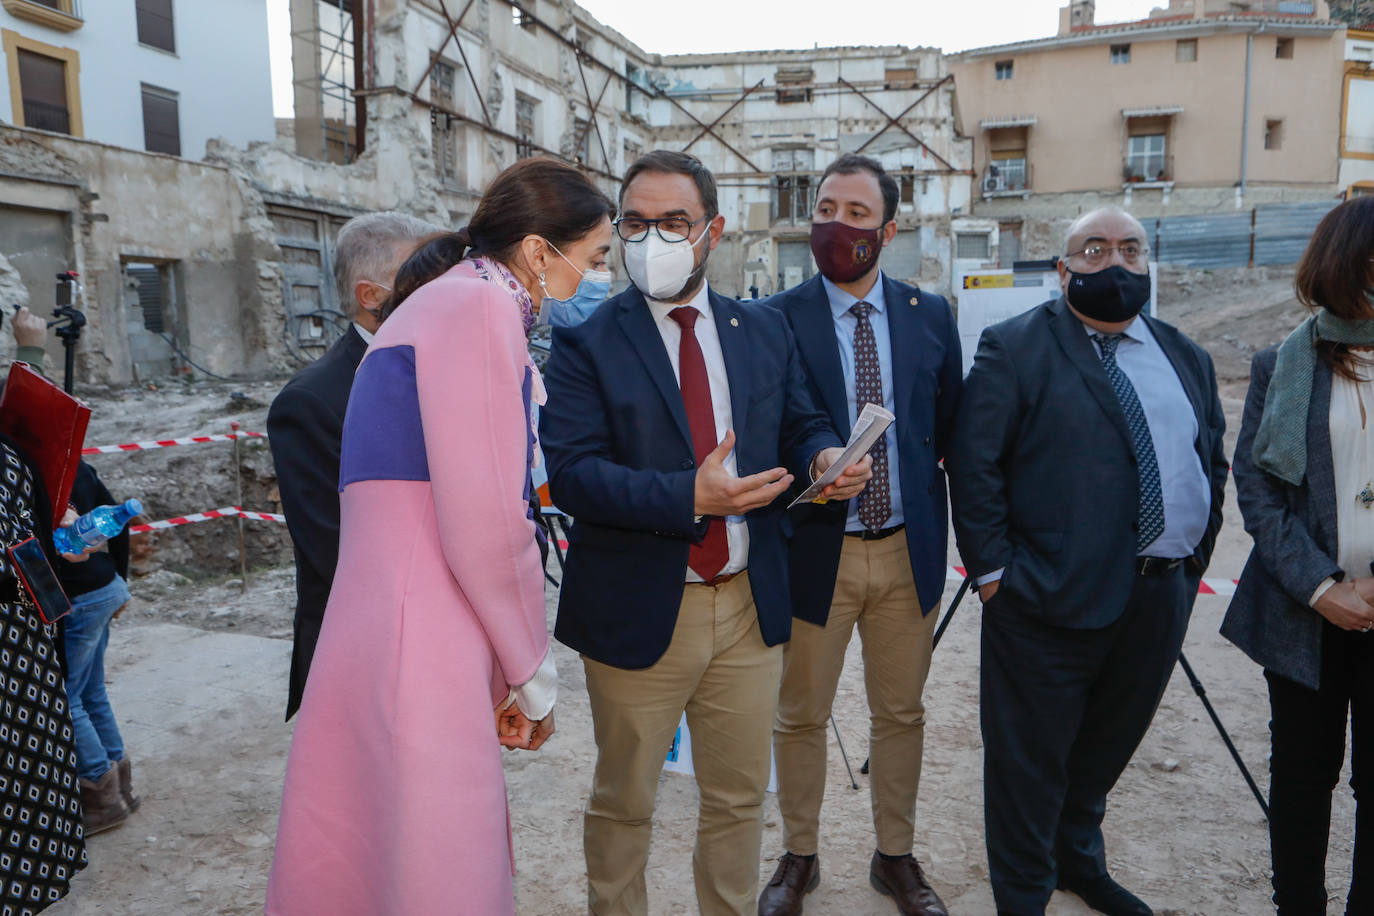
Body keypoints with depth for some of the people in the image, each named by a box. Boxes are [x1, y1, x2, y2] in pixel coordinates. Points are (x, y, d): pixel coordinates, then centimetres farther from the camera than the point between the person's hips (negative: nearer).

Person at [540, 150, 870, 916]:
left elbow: (802, 426, 11)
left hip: (750, 603, 4)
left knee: (740, 796, 20)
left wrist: (825, 456, -13)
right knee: (624, 803, 16)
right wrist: (690, 497, -29)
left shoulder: (766, 330, 6)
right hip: (638, 611, -3)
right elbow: (572, 473, -17)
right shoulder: (587, 342, -8)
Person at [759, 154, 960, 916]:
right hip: (817, 550, -2)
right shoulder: (777, 319, -6)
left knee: (901, 714, 16)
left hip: (909, 550, 3)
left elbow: (952, 429, 8)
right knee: (800, 716, 12)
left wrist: (967, 539, 4)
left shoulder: (930, 316, 3)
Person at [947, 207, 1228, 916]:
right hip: (1051, 597, -6)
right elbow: (974, 463, -11)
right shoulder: (1014, 347, -6)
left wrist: (1191, 562, 9)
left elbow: (1213, 465, 18)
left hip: (1160, 600, 6)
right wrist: (993, 567, -13)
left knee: (1107, 746, 20)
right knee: (1031, 757, 5)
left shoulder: (1185, 358, 14)